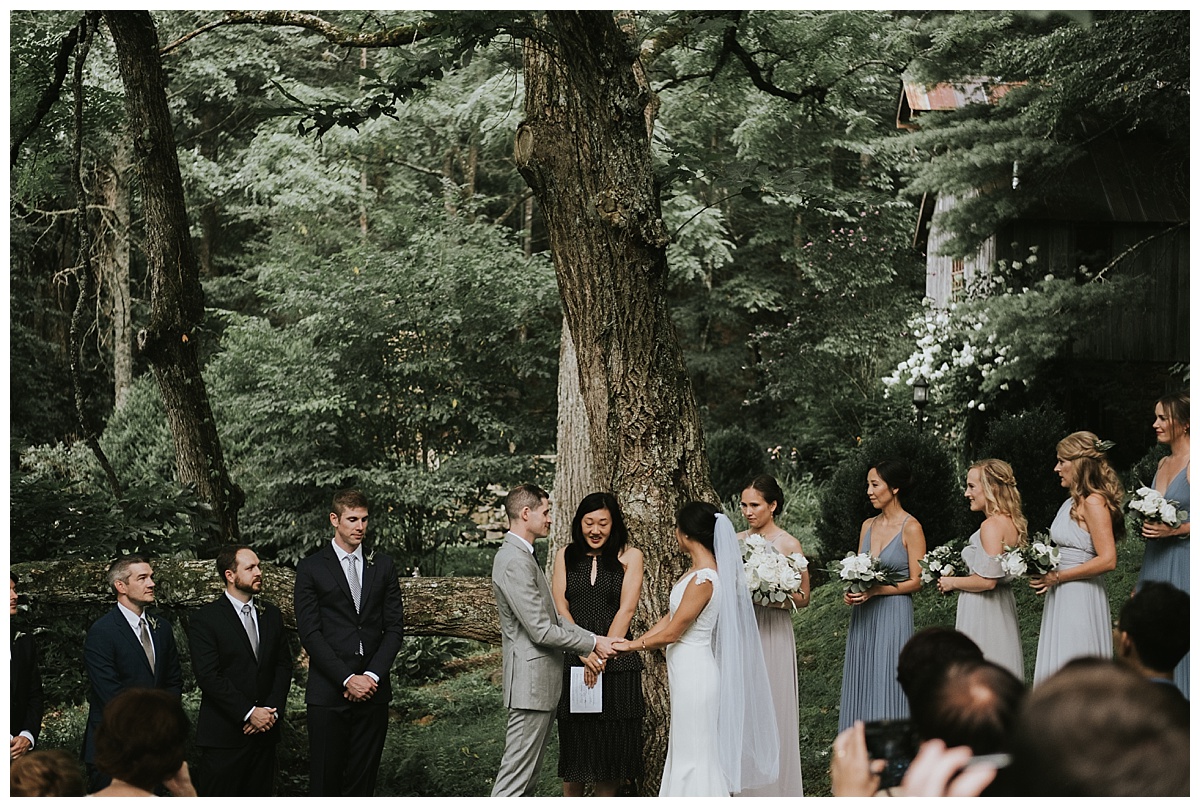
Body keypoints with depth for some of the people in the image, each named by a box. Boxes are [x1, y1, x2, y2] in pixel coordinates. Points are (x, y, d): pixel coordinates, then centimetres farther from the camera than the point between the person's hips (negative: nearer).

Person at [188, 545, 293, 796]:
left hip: (265, 732, 5)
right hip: (223, 736, -5)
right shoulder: (204, 620, -6)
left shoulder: (271, 615, 13)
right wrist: (249, 713, -15)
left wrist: (273, 710, -4)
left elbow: (283, 666, 12)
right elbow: (209, 676, -13)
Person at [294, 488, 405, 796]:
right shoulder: (311, 568, 2)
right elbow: (309, 632, -4)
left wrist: (372, 675, -7)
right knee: (325, 780, -2)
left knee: (363, 780, 4)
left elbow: (394, 628, 8)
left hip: (373, 691, 3)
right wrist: (347, 679, -12)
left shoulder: (383, 566, 12)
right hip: (328, 692, -3)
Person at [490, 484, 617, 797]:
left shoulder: (521, 556, 15)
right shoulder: (515, 562, -19)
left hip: (542, 682, 11)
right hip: (531, 682, -11)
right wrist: (592, 642, -9)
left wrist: (590, 644, 4)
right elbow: (541, 630, -21)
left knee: (528, 776, 15)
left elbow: (552, 617, 16)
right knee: (515, 778, -8)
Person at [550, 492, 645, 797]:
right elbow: (560, 609, 0)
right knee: (575, 740, 5)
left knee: (612, 742, 4)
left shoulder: (629, 556, 3)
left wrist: (603, 654, -13)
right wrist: (585, 653, -12)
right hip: (573, 662, 1)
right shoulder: (565, 556, 8)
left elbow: (626, 610, -4)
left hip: (616, 665, -1)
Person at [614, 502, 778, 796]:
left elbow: (671, 632, -17)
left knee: (693, 756, 0)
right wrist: (634, 642, 8)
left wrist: (636, 644, -2)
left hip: (695, 674, -10)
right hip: (689, 672, 10)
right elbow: (670, 617, 12)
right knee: (685, 752, 17)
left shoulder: (703, 580, -22)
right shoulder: (700, 571, 7)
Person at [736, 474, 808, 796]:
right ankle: (750, 790, 12)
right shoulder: (736, 541, 8)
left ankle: (778, 789, 7)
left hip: (773, 634, -4)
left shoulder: (789, 545, -4)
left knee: (774, 711, -1)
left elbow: (803, 597, 0)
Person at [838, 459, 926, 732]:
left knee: (887, 686, -5)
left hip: (893, 614, -6)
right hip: (863, 617, 6)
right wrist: (852, 591, -3)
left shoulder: (910, 528, -7)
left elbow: (916, 581, -9)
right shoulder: (868, 525, 12)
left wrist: (875, 590, -18)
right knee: (861, 688, 6)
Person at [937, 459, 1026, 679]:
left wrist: (952, 583, -8)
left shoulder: (991, 525, -17)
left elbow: (987, 580, -23)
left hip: (983, 612, -10)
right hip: (1003, 606, 10)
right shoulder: (1012, 523, 10)